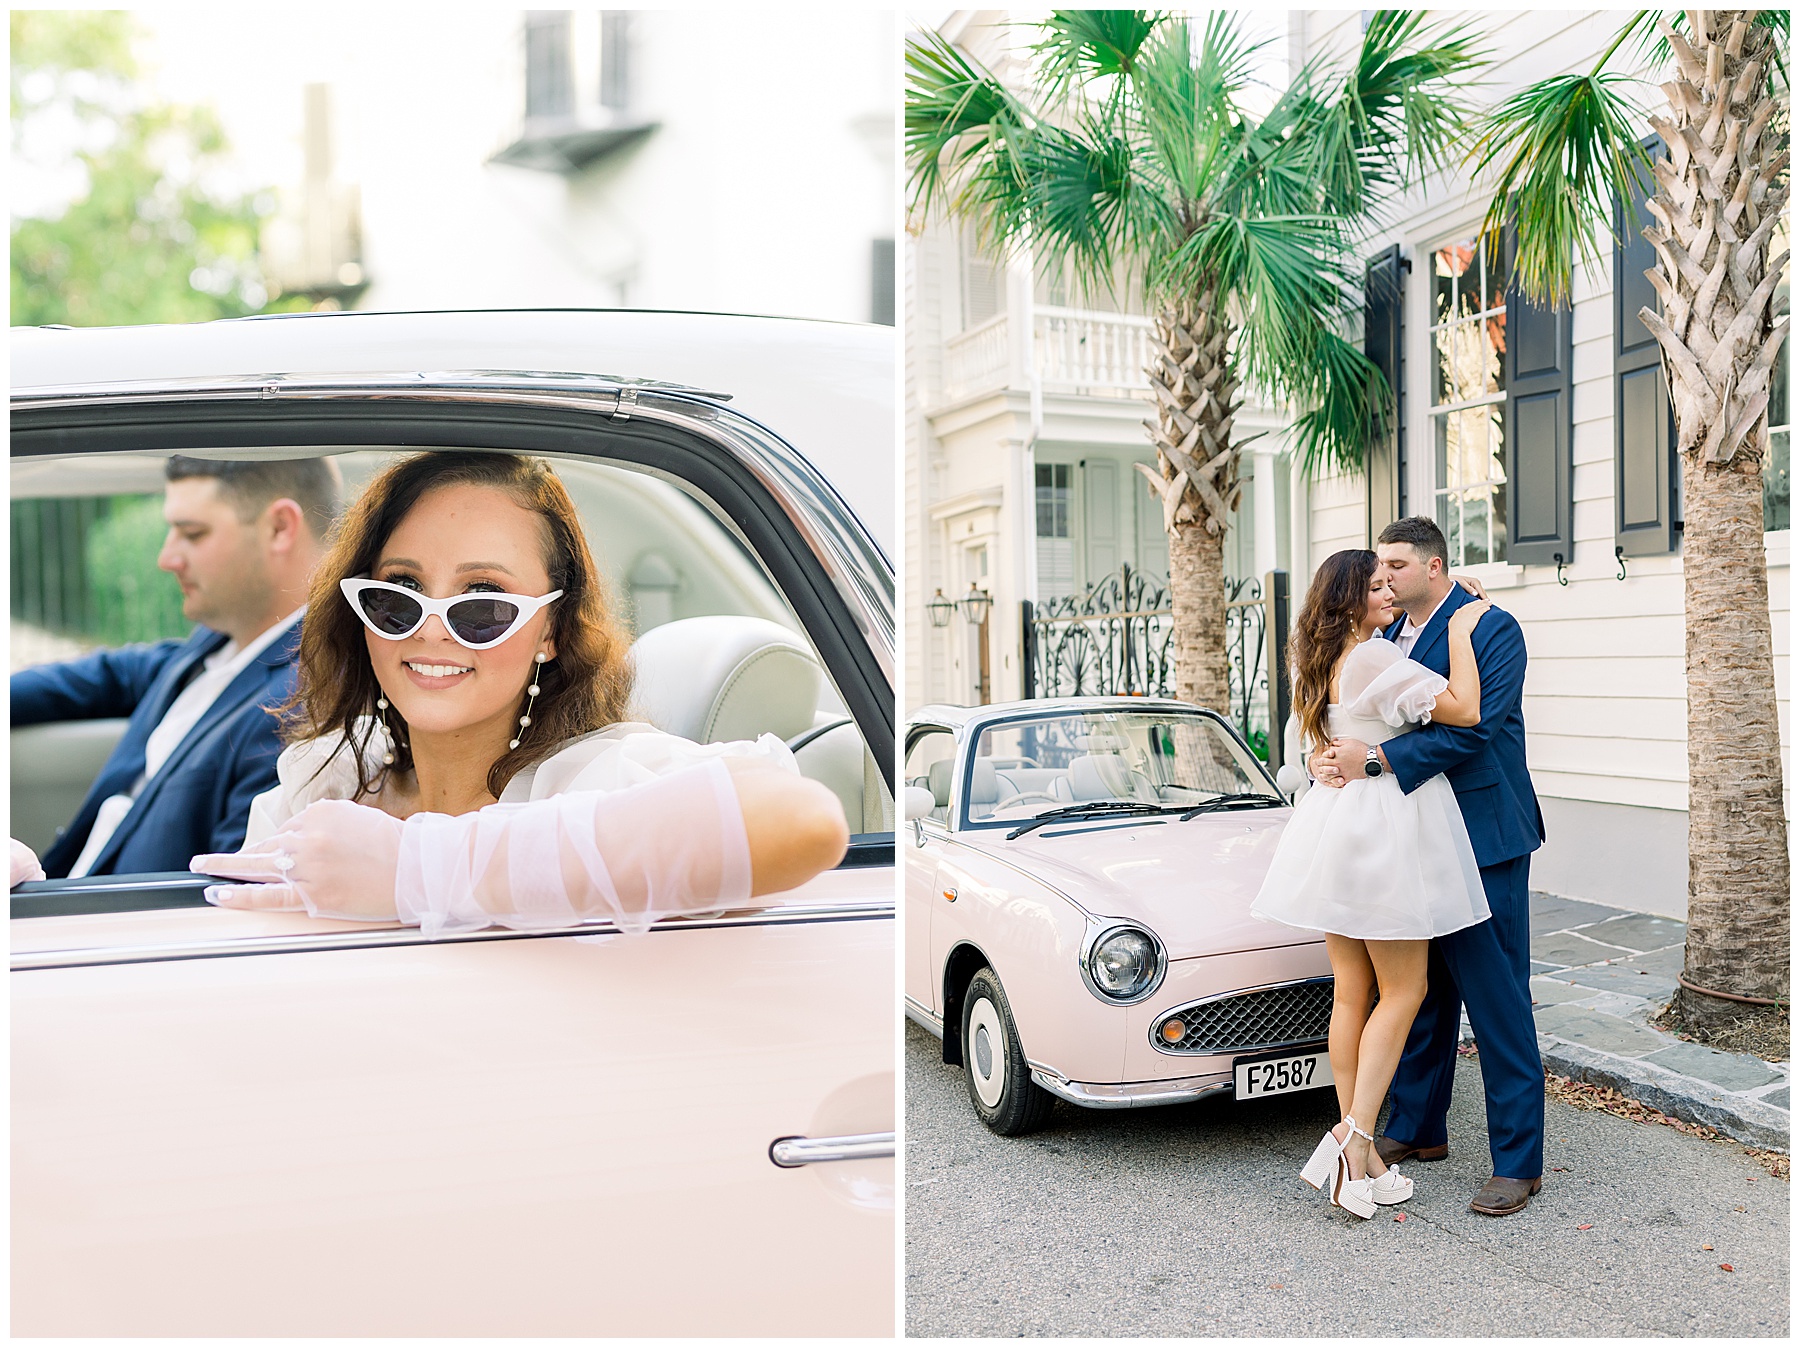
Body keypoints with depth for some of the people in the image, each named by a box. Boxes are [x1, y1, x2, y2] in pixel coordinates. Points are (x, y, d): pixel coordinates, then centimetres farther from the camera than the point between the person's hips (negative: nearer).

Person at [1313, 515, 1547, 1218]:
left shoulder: (1491, 629, -11)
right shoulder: (1386, 638, 12)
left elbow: (1474, 726, -22)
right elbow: (1348, 715, 9)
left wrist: (1375, 758, -27)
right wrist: (1326, 756, -14)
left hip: (1482, 842, -7)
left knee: (1497, 1003, -2)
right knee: (1418, 992, 17)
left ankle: (1518, 1162, 7)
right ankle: (1418, 1128, 31)